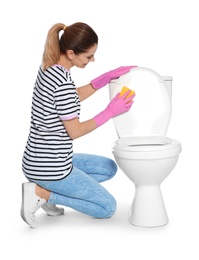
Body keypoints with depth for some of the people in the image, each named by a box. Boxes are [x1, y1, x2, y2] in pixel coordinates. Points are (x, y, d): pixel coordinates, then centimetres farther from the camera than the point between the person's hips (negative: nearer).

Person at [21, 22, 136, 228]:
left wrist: (108, 76, 9)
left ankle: (47, 188, 11)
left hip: (38, 160, 9)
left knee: (109, 168, 24)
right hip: (49, 167, -9)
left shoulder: (49, 67, 2)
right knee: (108, 207, 5)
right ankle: (41, 193, -3)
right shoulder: (62, 82, -26)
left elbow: (73, 97, 16)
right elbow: (74, 131, -18)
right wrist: (111, 112, -10)